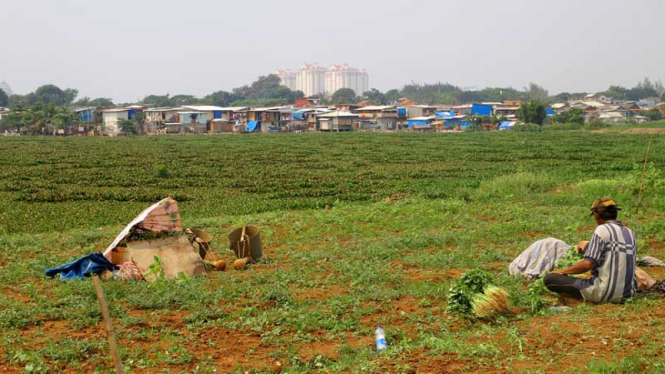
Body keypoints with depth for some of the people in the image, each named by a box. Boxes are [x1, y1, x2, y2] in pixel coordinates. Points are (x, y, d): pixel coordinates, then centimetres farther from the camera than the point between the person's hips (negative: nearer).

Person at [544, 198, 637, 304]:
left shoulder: (602, 229, -10)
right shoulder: (630, 233, 11)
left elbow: (588, 264, -18)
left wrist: (562, 271, -3)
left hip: (605, 292, -8)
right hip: (627, 294, 8)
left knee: (549, 278, -5)